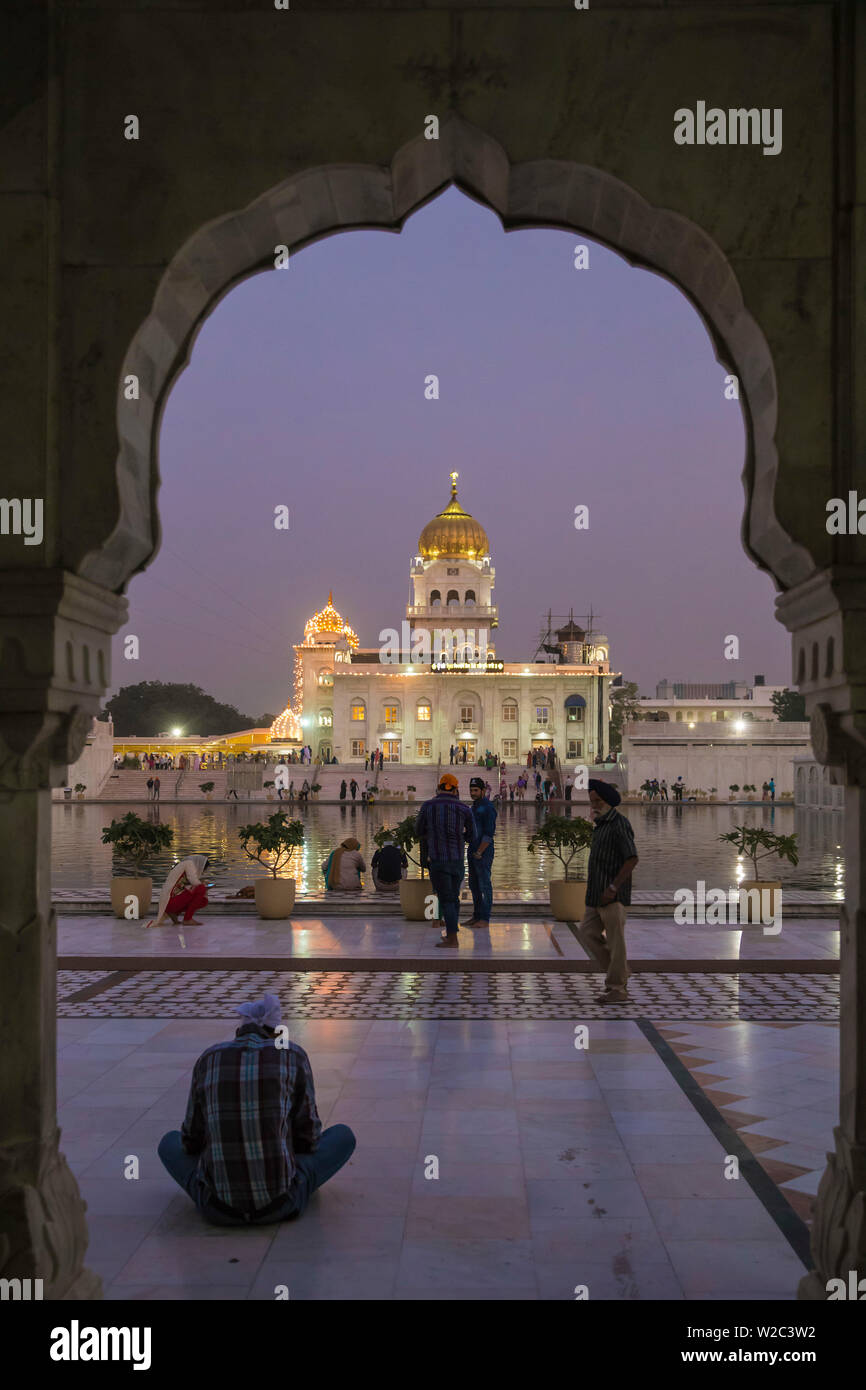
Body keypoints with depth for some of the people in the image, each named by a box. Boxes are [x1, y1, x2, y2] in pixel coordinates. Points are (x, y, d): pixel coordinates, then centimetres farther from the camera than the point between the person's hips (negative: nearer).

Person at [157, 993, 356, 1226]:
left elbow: (193, 1139, 14)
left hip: (218, 1206, 1)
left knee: (170, 1142, 32)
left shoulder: (208, 1060, 7)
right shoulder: (293, 1056, 2)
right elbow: (308, 1135, 9)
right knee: (344, 1135, 23)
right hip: (278, 1202, -1)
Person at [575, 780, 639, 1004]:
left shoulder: (619, 824, -14)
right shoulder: (602, 824, 16)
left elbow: (632, 859, -21)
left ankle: (618, 989, 6)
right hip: (598, 895, 10)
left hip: (613, 895, -10)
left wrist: (613, 887, -22)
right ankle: (621, 972, 16)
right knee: (587, 933, 8)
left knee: (615, 940, -3)